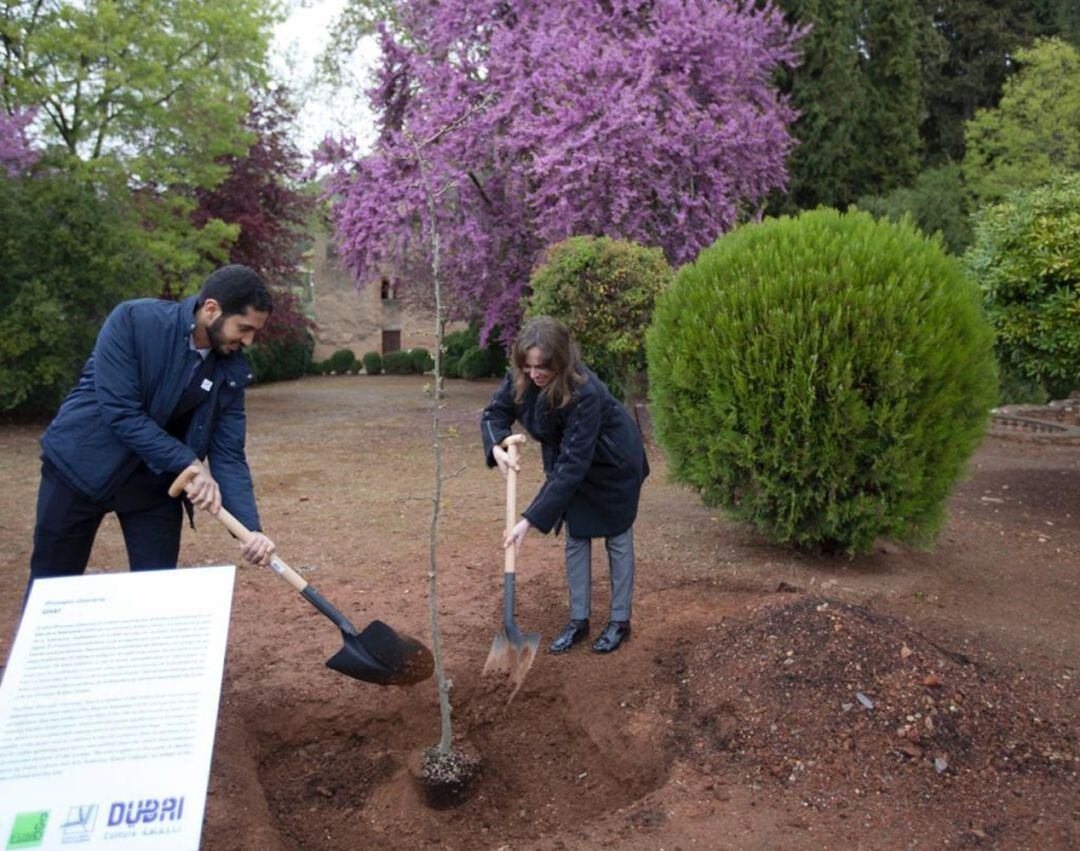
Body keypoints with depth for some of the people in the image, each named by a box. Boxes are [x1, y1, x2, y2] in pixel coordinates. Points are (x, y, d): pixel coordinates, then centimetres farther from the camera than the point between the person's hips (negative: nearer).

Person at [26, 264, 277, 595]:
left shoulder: (232, 371, -8)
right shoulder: (133, 320, -20)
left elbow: (228, 455, -9)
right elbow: (120, 411, -25)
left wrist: (250, 528, -21)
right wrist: (190, 464, -27)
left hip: (155, 482, 3)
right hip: (81, 465, -3)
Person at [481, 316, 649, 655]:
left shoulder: (584, 392, -41)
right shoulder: (521, 377, -23)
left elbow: (573, 464, -41)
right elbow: (495, 412, -9)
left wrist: (531, 519, -42)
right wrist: (497, 448, -32)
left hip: (613, 463, -6)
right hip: (569, 458, 6)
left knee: (617, 538, 7)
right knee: (575, 537, 9)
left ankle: (620, 621, 21)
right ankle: (578, 620, 20)